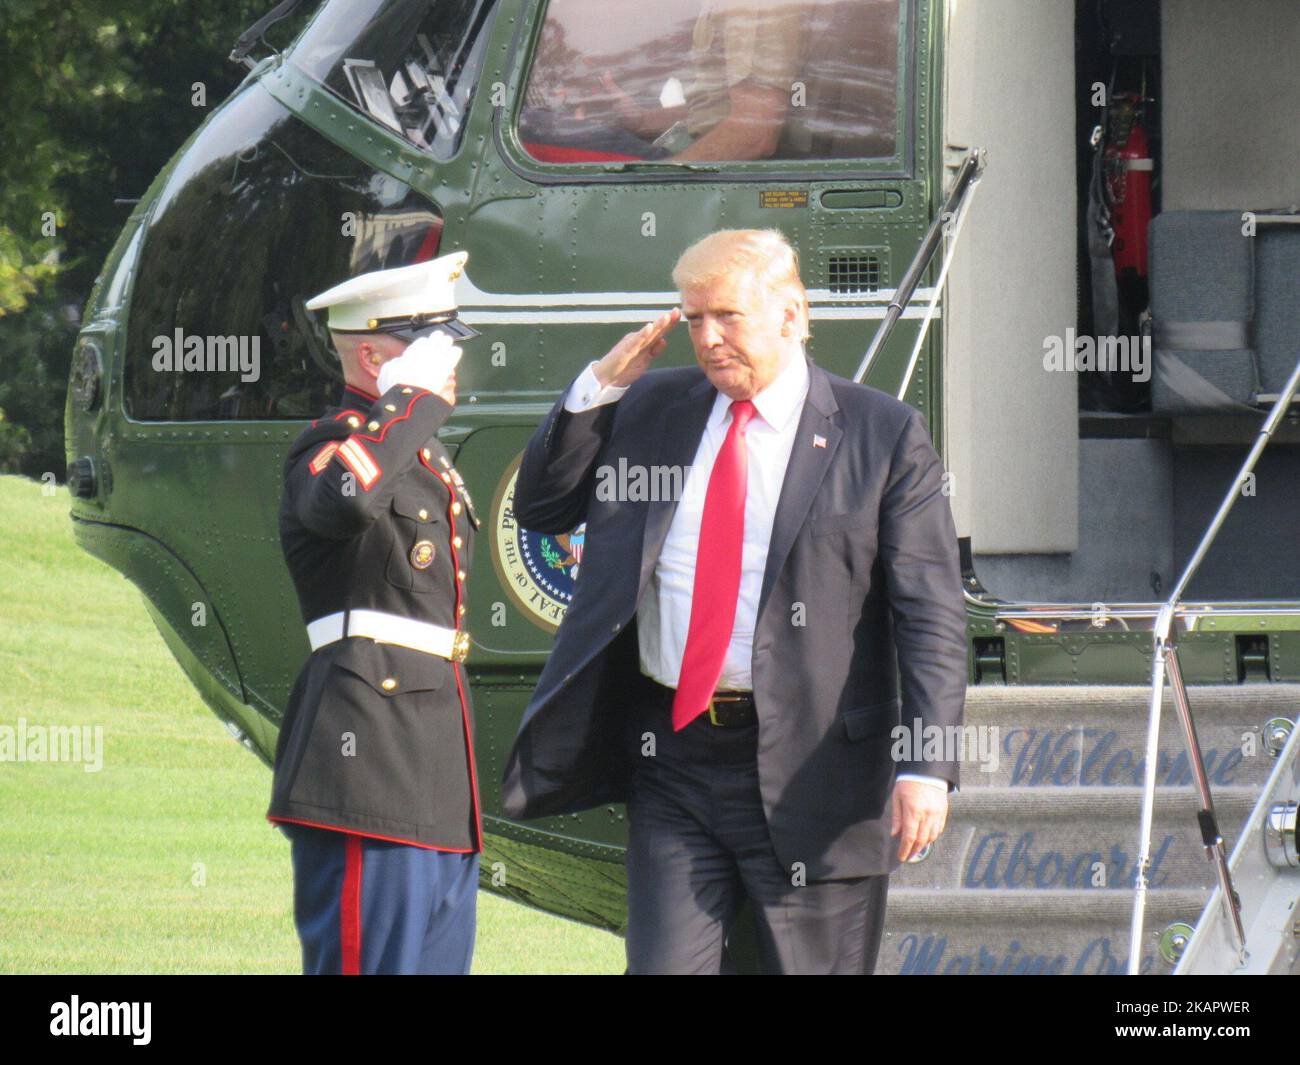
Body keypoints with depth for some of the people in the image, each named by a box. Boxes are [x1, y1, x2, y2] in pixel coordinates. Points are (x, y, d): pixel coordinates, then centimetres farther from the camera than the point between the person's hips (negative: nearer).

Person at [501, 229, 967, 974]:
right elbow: (540, 507, 16)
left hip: (806, 770, -4)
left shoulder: (883, 437, -3)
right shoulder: (650, 411, 10)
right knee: (664, 967, -2)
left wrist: (925, 766, -17)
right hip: (673, 758, 4)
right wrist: (599, 387, 2)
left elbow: (931, 614, -7)